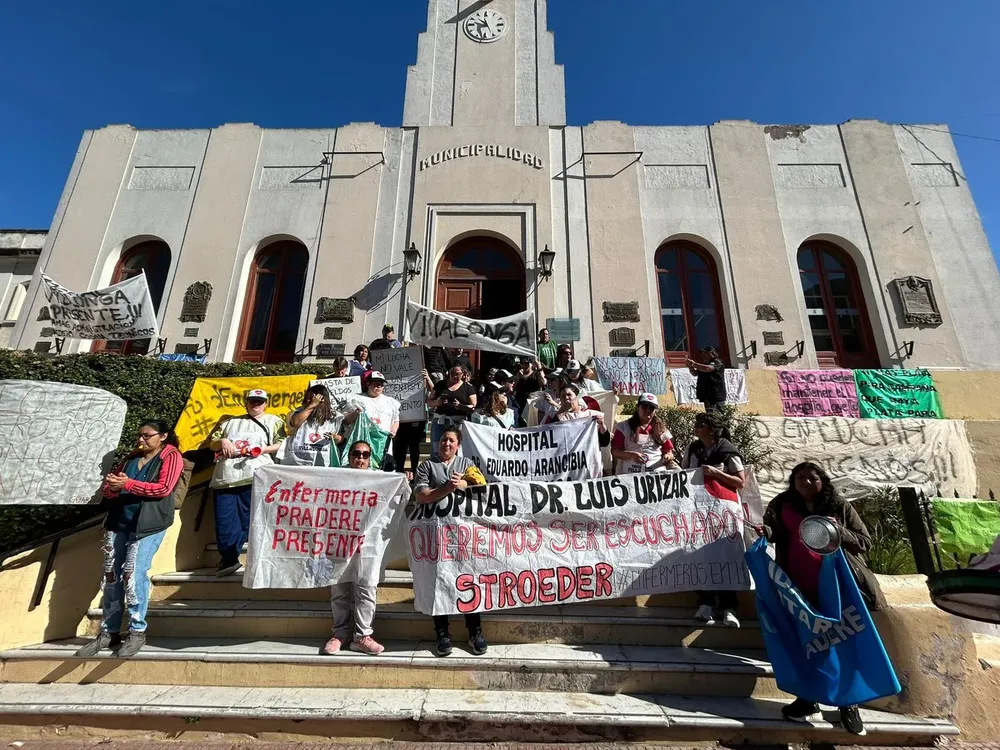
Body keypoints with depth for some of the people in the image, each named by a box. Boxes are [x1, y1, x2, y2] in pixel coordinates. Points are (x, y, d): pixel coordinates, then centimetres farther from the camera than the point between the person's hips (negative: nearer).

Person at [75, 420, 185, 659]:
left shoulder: (171, 456, -1)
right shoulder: (130, 458, 18)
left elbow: (163, 488, -14)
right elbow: (109, 491, 18)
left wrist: (128, 484, -18)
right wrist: (112, 486, -6)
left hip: (148, 524, -6)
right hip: (118, 522, 6)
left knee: (134, 573, -12)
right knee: (111, 576, 6)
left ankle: (137, 632, 0)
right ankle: (109, 632, 17)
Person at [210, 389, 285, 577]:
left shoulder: (274, 421, 15)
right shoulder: (231, 422, 26)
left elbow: (282, 444, 5)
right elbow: (212, 444, 24)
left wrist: (264, 449, -12)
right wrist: (222, 441, 1)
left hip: (253, 477, -4)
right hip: (225, 477, 4)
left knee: (249, 520, -4)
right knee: (224, 520, -1)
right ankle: (229, 559, 8)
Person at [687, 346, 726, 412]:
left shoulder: (717, 362, -5)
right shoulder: (704, 364, 18)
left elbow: (707, 368, -25)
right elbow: (695, 373, 24)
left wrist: (694, 364, -19)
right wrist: (690, 367, 4)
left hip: (716, 394, -8)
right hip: (706, 395, 8)